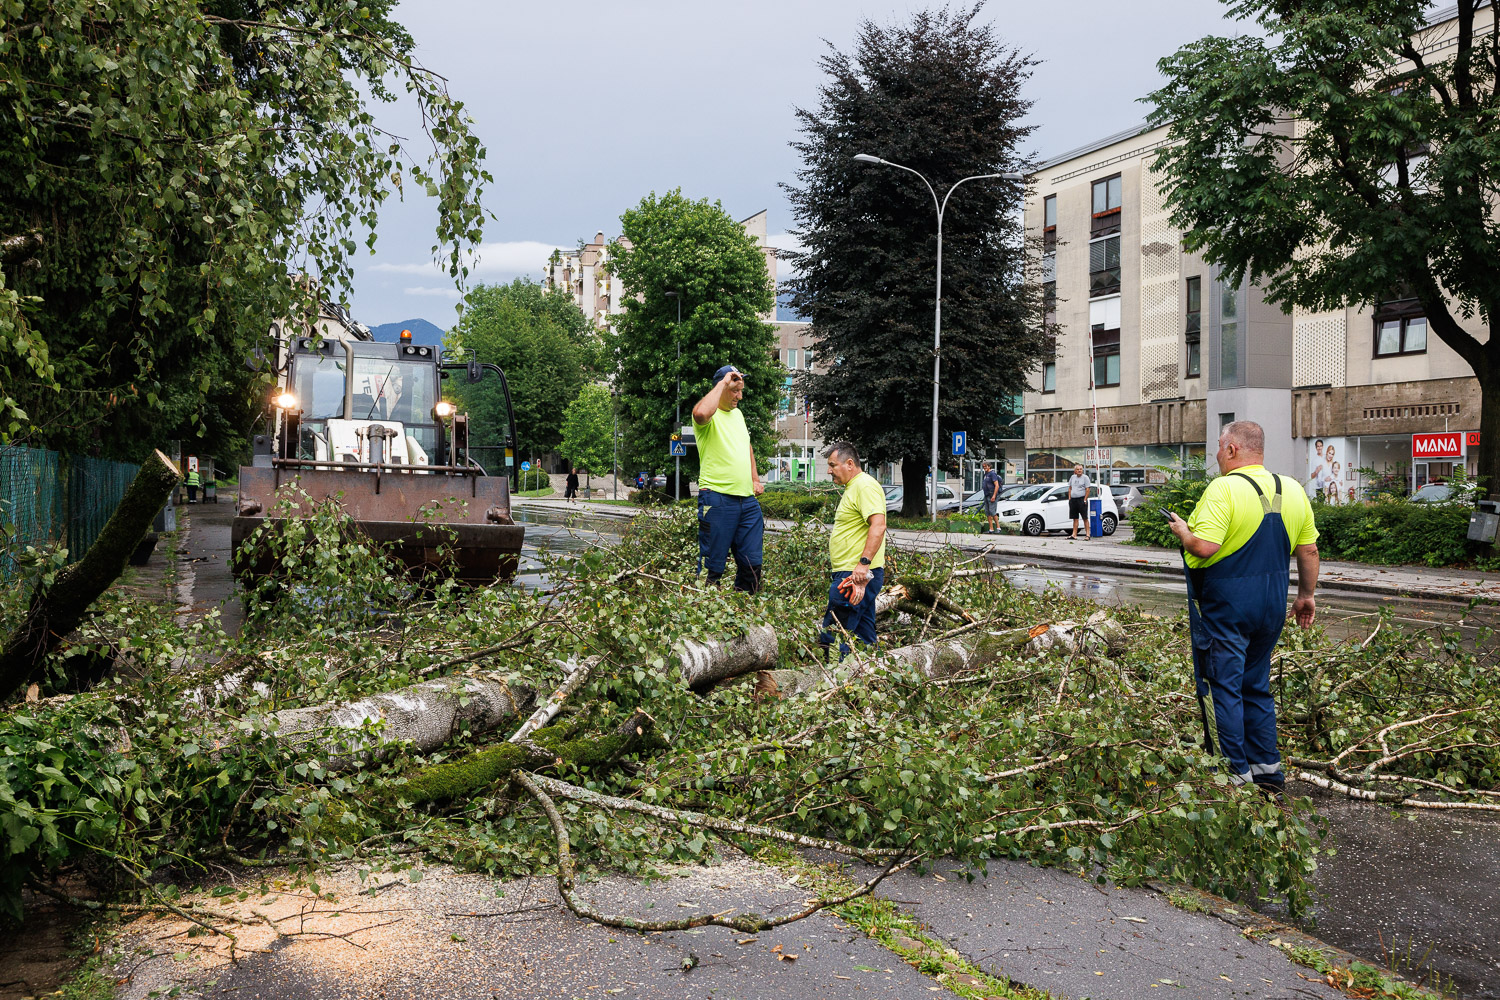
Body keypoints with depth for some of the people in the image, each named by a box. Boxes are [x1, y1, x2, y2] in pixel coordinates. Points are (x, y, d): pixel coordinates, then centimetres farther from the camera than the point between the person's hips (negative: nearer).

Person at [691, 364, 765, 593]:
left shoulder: (737, 413, 19)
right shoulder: (711, 415, -7)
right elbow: (701, 414, -34)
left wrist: (755, 479, 23)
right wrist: (723, 382, -22)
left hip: (748, 499, 8)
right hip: (717, 499, -8)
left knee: (752, 564, 8)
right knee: (713, 567, -4)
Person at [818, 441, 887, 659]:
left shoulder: (865, 486, -12)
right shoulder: (852, 487, 22)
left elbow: (878, 525, -24)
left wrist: (864, 563, -30)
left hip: (857, 575, -11)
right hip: (854, 575, 11)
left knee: (832, 638, -13)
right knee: (864, 637, 12)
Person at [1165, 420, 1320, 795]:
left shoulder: (1224, 488, -17)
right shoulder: (1292, 489, 5)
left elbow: (1204, 546, -26)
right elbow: (1309, 550, 9)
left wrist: (1182, 530, -7)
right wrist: (1307, 594, 19)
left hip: (1226, 604, -7)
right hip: (1272, 604, 7)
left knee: (1222, 685, 3)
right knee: (1257, 684, 19)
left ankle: (1235, 772, 7)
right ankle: (1266, 768, 23)